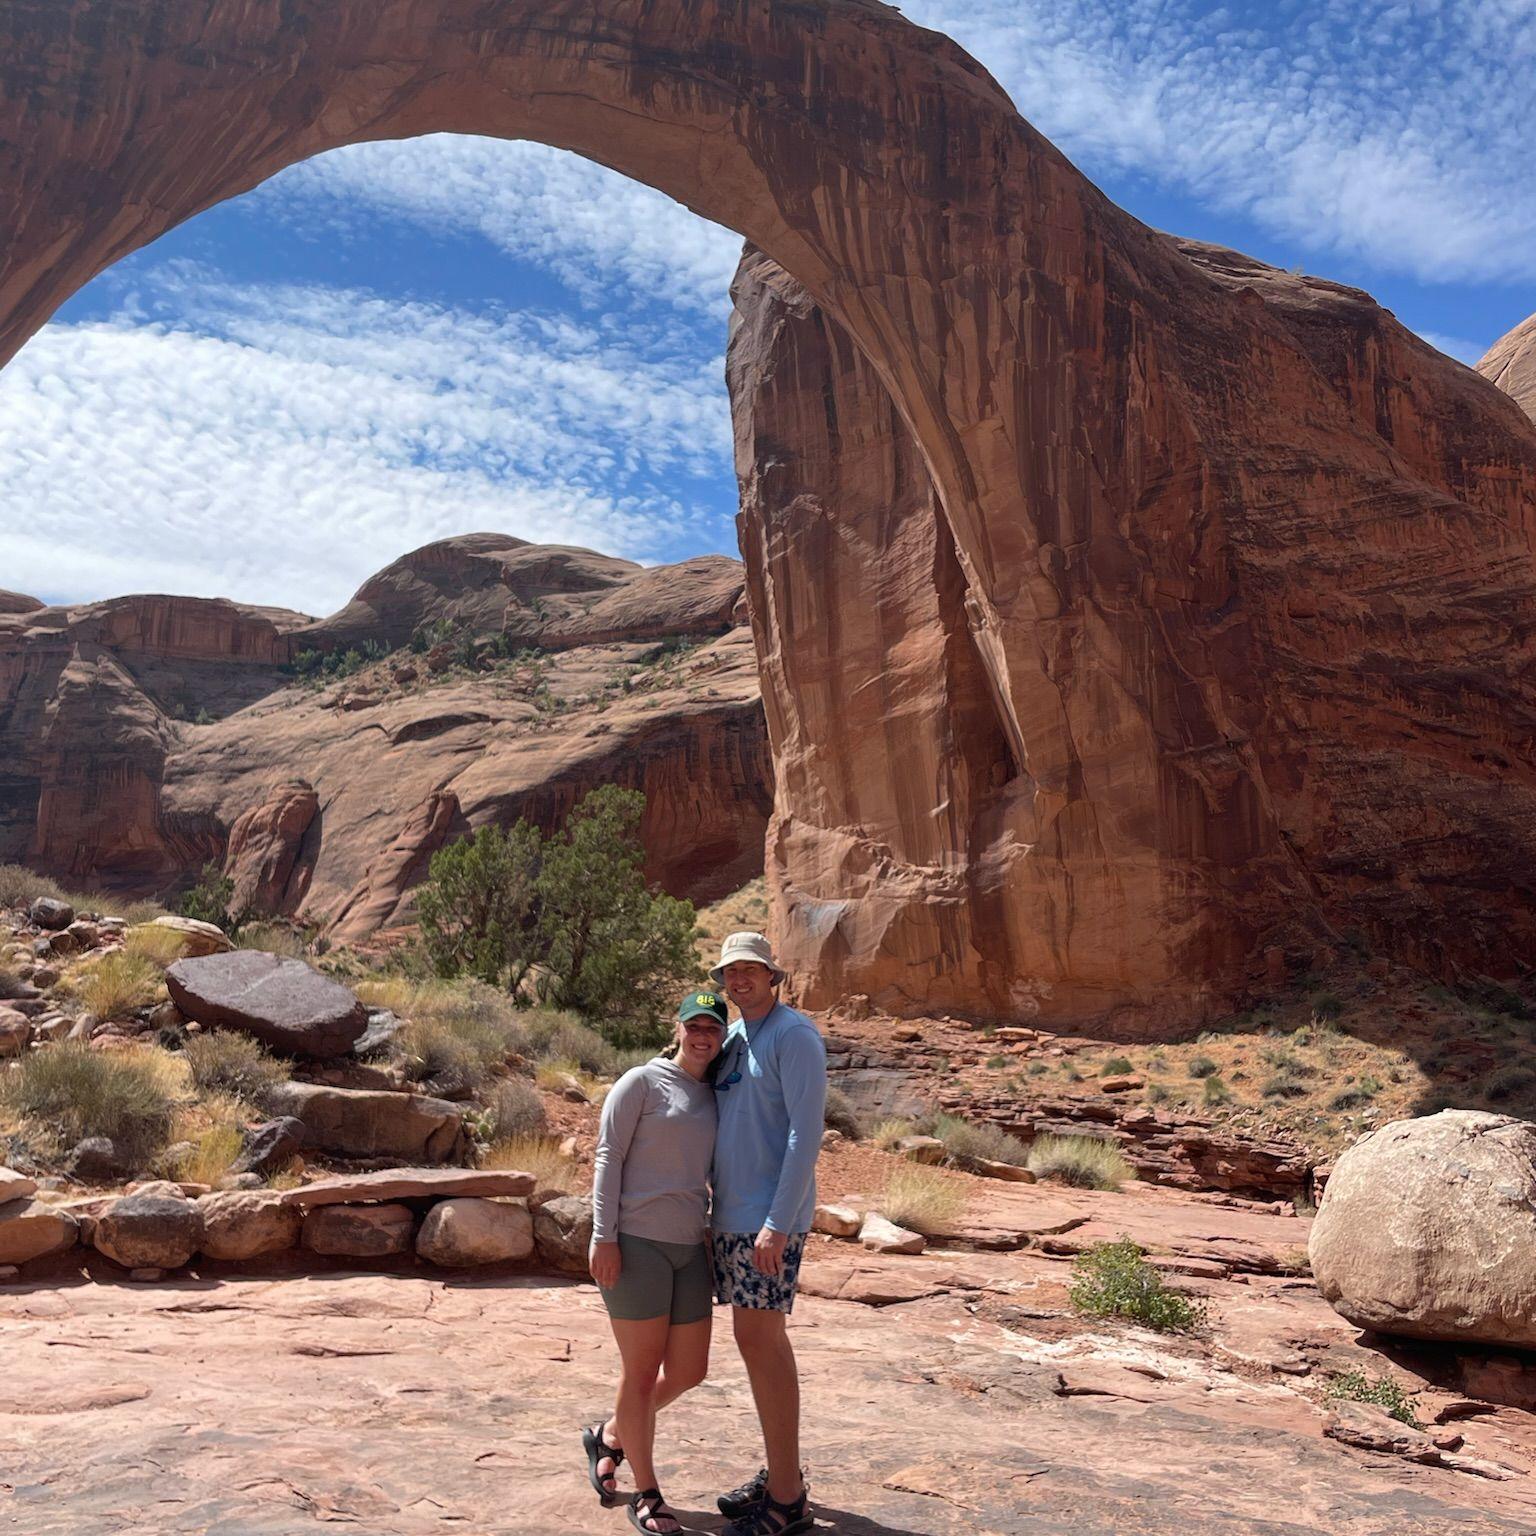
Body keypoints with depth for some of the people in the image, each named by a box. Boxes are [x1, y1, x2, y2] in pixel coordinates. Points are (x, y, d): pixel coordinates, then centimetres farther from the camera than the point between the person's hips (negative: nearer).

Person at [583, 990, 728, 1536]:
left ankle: (608, 1436, 36)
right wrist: (603, 1236, -14)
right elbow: (608, 1156, -9)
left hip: (689, 1247, 7)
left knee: (688, 1371, 12)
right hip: (635, 1244, -7)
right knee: (642, 1371, 3)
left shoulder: (714, 1097, 13)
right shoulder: (643, 1082, -6)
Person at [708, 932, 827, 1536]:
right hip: (730, 1214, 8)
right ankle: (778, 1473, 25)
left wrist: (777, 1224, -21)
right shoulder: (731, 1037, 13)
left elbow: (805, 1135, -17)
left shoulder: (794, 1035, -11)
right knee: (758, 1338, 13)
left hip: (769, 1217, -8)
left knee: (761, 1340, -7)